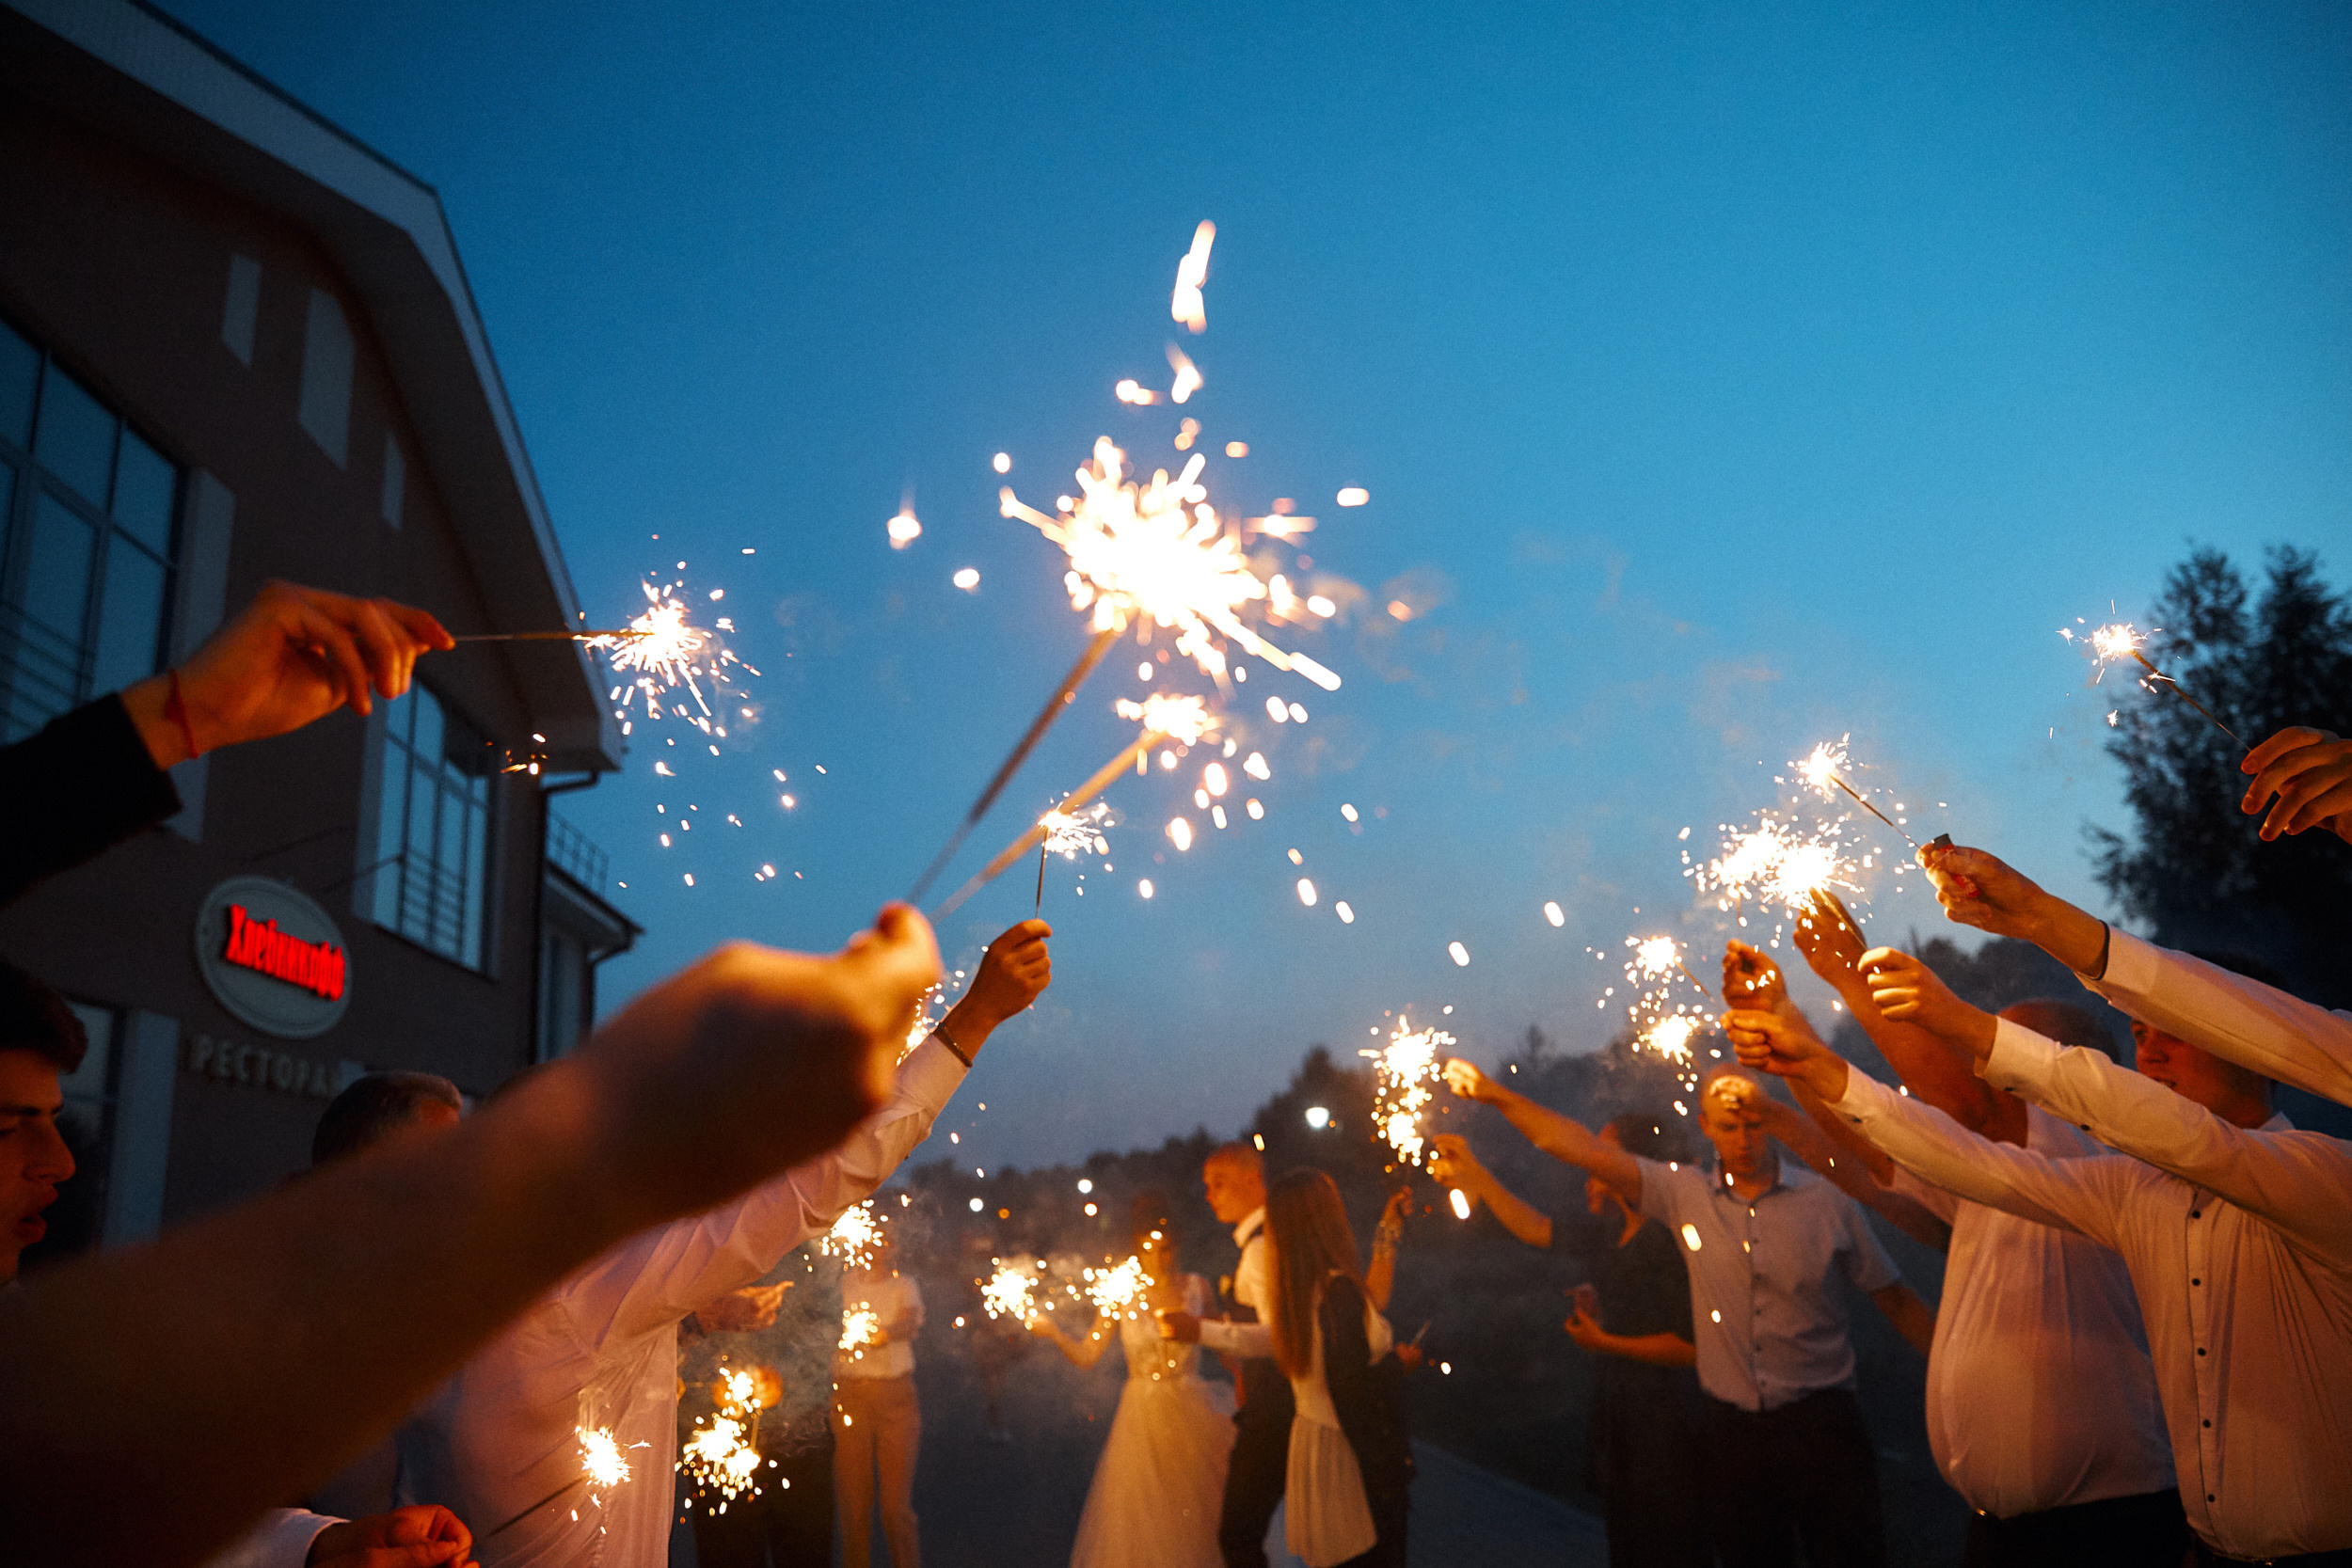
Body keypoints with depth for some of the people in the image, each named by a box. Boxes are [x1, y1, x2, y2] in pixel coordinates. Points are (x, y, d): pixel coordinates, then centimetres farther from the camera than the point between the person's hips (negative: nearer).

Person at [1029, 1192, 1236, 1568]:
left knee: (1203, 1508, 4)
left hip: (1195, 1414, 1)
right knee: (1141, 1519, 2)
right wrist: (1051, 1330, -21)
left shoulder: (1197, 1288, 2)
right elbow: (1086, 1354, -6)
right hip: (1144, 1414, -1)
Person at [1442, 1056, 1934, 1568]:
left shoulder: (1826, 1200, -3)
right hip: (1730, 1425, 2)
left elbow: (1896, 1300, 5)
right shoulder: (1685, 1194, -1)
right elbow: (1583, 1149, -5)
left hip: (1820, 1425, -1)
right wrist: (1497, 1095, -12)